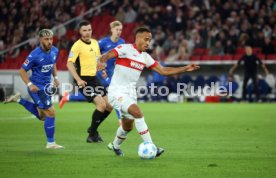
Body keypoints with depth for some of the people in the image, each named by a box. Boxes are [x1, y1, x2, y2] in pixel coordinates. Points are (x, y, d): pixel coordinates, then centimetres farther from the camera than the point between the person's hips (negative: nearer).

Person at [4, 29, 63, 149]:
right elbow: (22, 70, -12)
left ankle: (18, 99, 29)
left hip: (46, 86, 8)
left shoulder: (55, 51, -2)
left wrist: (55, 77, 7)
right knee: (51, 112, -11)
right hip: (36, 87, -8)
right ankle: (50, 143, 1)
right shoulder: (35, 55, -21)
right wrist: (30, 85, -21)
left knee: (42, 116, 18)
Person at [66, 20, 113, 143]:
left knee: (109, 106, 5)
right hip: (84, 81, -8)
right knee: (101, 104, -18)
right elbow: (69, 64, -18)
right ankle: (92, 135, -5)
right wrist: (78, 80, -27)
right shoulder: (77, 45, -12)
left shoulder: (95, 43, 11)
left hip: (95, 79, 8)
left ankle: (93, 129, 25)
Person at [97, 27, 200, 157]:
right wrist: (101, 61, -48)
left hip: (130, 93, 8)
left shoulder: (145, 57, 10)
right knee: (138, 113, -26)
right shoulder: (125, 49, -10)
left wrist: (185, 68, 4)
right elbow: (107, 55, -23)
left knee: (128, 126, 15)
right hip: (117, 91, -8)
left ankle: (115, 146, 43)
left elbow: (163, 71, 11)